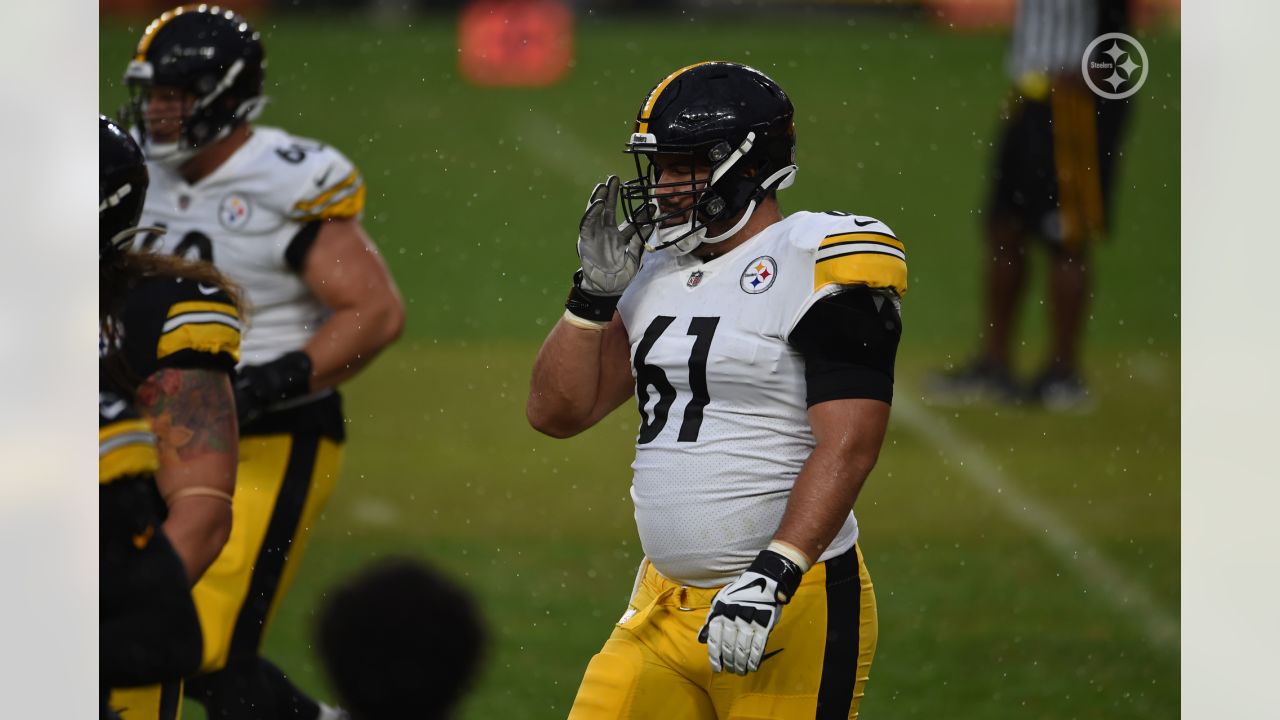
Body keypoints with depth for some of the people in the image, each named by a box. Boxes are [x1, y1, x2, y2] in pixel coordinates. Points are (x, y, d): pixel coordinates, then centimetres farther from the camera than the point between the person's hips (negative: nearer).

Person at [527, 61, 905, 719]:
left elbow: (848, 446, -19)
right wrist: (596, 289, 3)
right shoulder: (658, 272, 13)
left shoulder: (817, 267, -11)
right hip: (663, 609, 7)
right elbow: (557, 412, 15)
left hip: (789, 614, -7)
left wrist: (770, 579, -27)